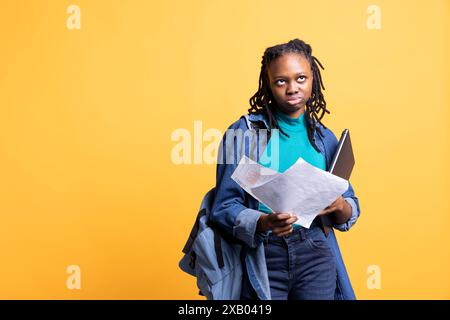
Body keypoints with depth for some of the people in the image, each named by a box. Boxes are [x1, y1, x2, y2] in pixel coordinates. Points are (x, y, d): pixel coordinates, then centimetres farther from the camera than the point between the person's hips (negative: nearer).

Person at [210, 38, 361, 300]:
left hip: (316, 253, 3)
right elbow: (225, 206, -8)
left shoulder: (325, 138, 5)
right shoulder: (244, 131, -5)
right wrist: (262, 223, -26)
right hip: (262, 256, -3)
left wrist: (339, 206, -13)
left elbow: (352, 209, 9)